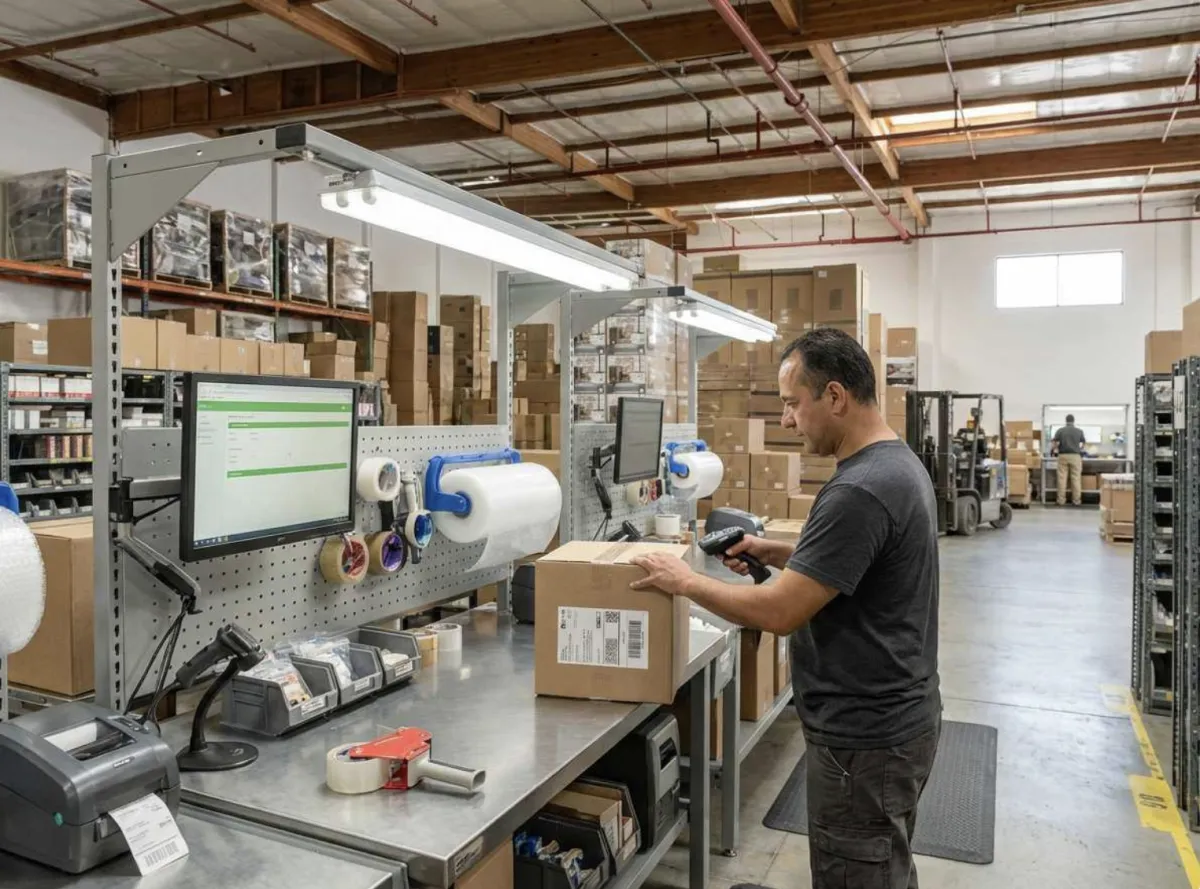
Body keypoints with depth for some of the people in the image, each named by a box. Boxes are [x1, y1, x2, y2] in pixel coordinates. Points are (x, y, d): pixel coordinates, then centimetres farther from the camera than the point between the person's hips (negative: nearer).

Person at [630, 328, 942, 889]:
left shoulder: (859, 491, -28)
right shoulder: (898, 464, 6)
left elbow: (777, 612, -26)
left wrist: (684, 582, -12)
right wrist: (776, 553, 11)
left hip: (865, 738, -10)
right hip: (898, 717, 10)